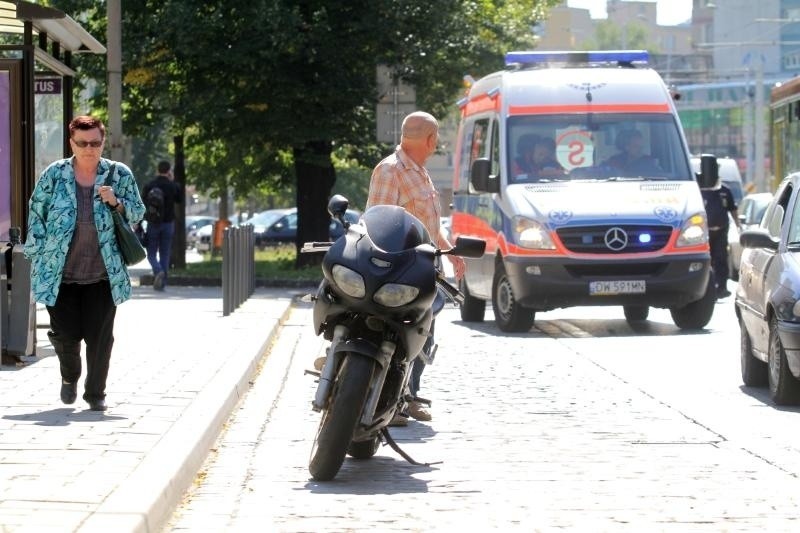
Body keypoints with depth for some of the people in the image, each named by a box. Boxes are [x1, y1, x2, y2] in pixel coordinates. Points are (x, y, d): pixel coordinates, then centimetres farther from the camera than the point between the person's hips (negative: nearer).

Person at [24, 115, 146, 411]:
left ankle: (96, 393, 18)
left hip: (103, 275, 1)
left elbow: (137, 213, 10)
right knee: (66, 334, -1)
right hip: (60, 274, -1)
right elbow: (35, 215, 7)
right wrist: (38, 255, 2)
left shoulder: (119, 175, 2)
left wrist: (116, 202, -11)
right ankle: (70, 377, 31)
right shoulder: (54, 175, -1)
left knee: (100, 336, 0)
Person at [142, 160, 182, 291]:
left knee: (152, 254, 6)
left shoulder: (148, 186, -3)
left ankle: (158, 271, -23)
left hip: (152, 224, 0)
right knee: (165, 254, 8)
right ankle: (162, 282, 4)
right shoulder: (173, 186, -4)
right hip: (168, 224, 1)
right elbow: (180, 200, 13)